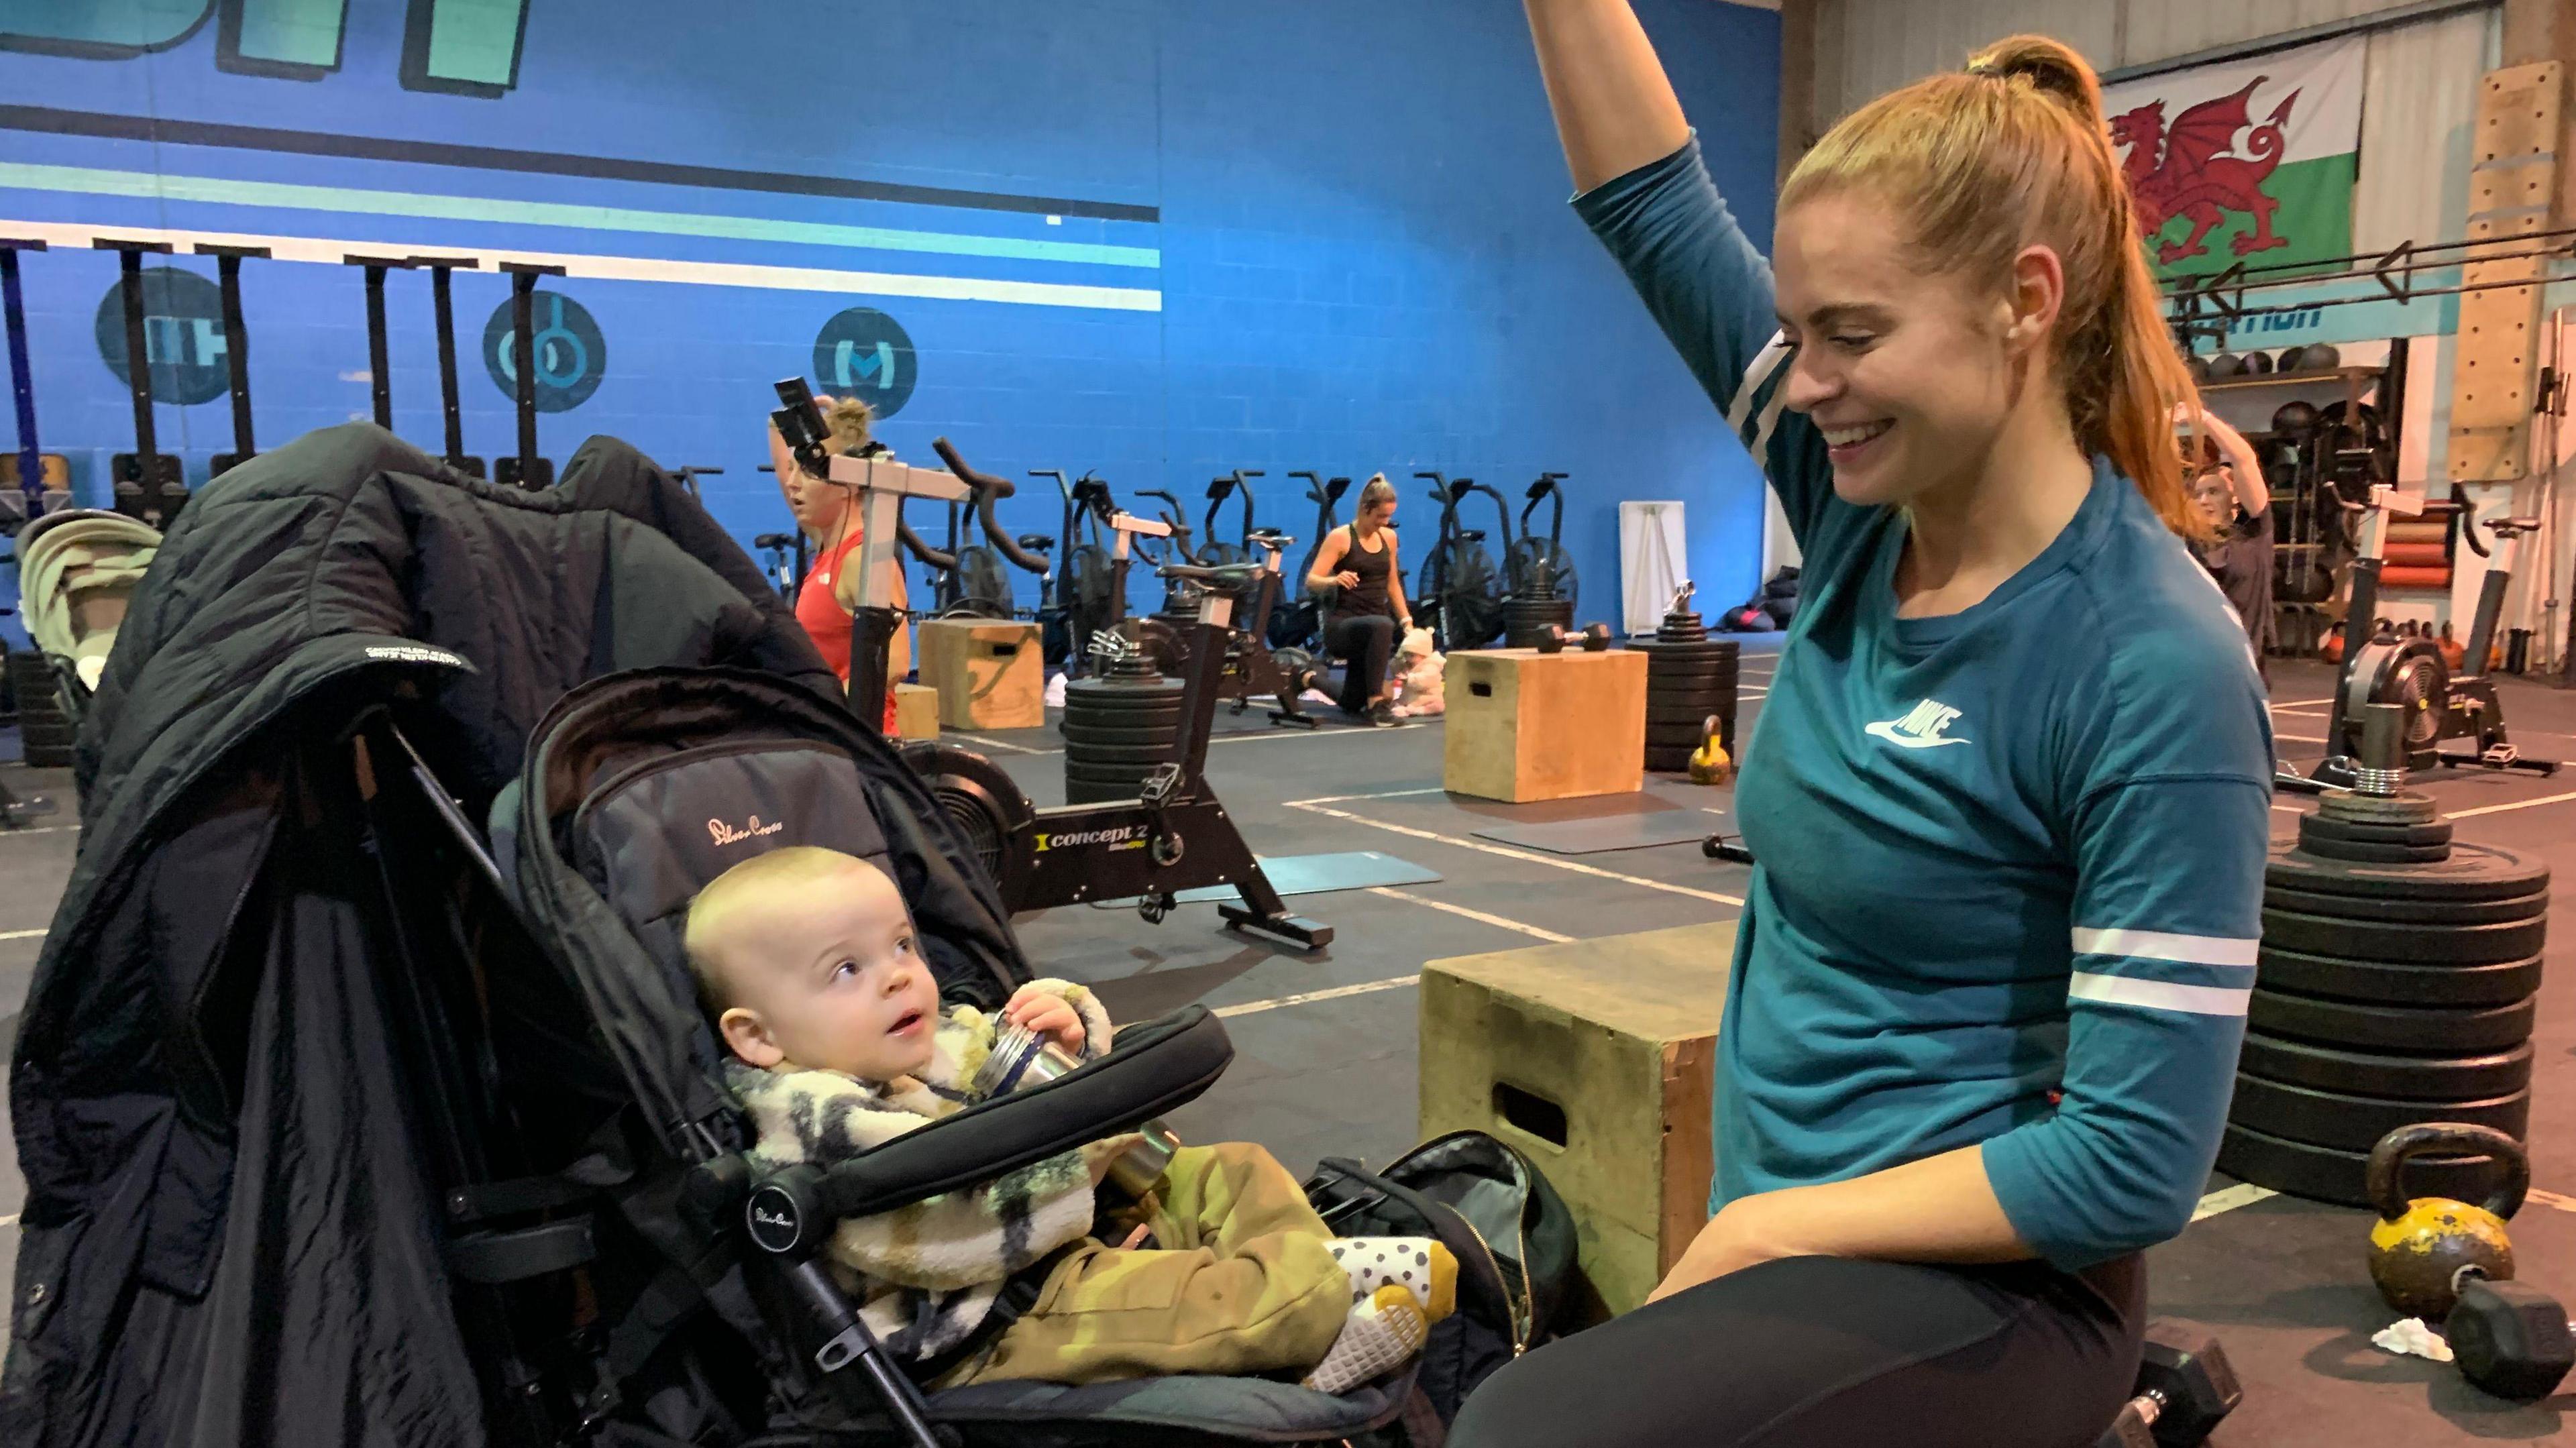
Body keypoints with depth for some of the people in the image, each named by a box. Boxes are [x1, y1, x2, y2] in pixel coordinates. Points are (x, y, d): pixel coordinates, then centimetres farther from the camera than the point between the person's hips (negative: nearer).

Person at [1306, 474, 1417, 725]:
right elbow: (1311, 581, -13)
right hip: (1342, 624, -6)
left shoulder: (1389, 537, 10)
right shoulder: (1340, 537, -8)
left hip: (1374, 626, 6)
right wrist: (1335, 580, -33)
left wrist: (1407, 621, 11)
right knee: (1383, 626, -40)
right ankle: (1375, 704, -36)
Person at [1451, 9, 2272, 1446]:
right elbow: (1652, 203, -1)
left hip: (1980, 1288, -7)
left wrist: (1761, 1229, -15)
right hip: (1795, 1241, 7)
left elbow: (2138, 1163, -20)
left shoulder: (2154, 668, -21)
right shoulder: (1865, 511, -3)